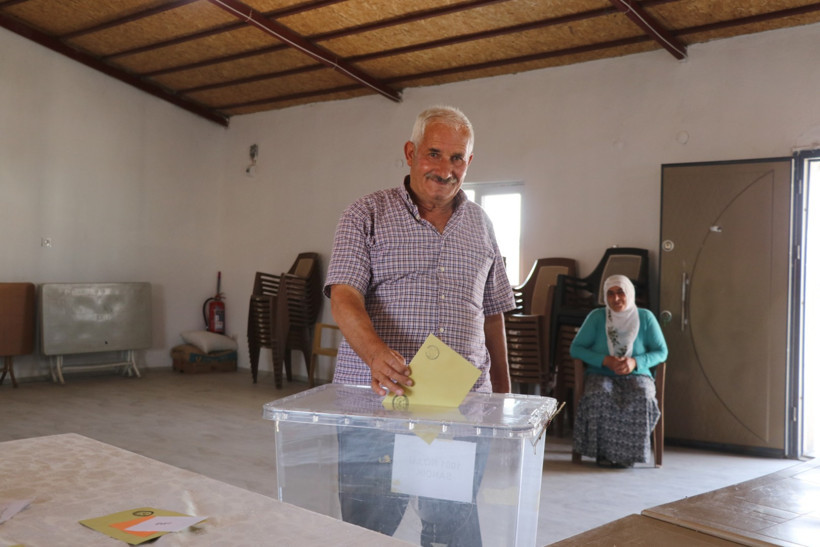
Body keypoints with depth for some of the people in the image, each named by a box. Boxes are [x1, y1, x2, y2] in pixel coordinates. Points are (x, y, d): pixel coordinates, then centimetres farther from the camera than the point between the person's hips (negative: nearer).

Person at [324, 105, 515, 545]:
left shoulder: (480, 225, 16)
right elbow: (344, 298, -10)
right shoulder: (367, 216, 2)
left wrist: (503, 388, 18)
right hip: (376, 396, -3)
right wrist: (376, 354, -29)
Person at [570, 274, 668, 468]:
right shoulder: (596, 317, -1)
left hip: (636, 376, 1)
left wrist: (635, 362, -15)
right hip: (601, 375, 0)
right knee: (600, 397, -35)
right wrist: (605, 360, -16)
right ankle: (603, 452, -20)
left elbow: (661, 352, 4)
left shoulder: (645, 317, 1)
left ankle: (629, 453, -17)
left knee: (641, 399, -33)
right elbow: (575, 349, -1)